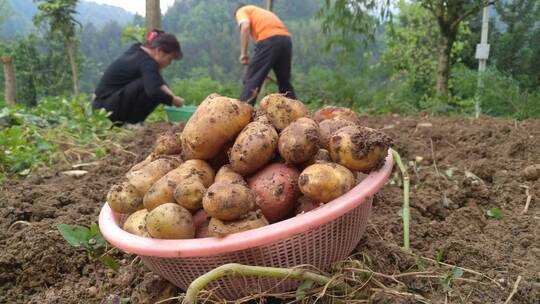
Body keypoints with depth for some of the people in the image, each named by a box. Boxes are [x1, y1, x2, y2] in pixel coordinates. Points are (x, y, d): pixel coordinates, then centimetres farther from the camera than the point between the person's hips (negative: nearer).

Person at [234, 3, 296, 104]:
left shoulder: (241, 11, 20)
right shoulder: (263, 12, 39)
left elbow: (245, 26, -4)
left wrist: (243, 53, -6)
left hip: (268, 40, -6)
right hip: (286, 39, 7)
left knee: (252, 80, -3)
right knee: (285, 82, 19)